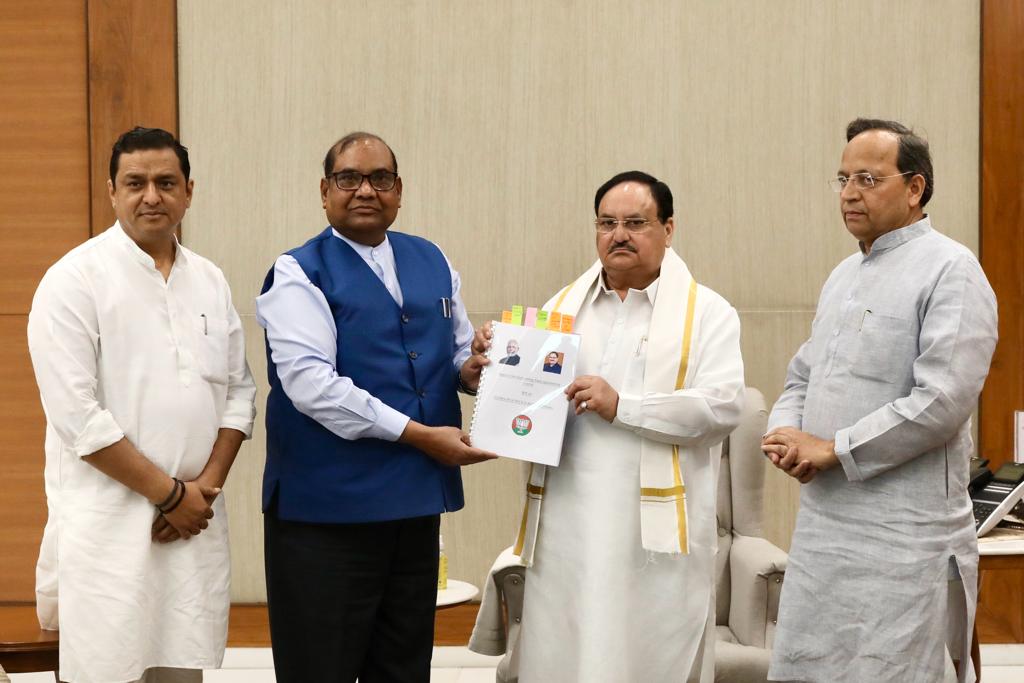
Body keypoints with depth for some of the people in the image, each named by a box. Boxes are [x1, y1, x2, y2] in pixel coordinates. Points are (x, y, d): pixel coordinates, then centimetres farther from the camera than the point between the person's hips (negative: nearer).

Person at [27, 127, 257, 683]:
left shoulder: (210, 282, 12)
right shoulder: (75, 279, -6)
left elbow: (239, 391, 14)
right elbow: (77, 414, -12)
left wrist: (208, 485, -2)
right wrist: (169, 492, -11)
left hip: (195, 521, 5)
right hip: (108, 529, -5)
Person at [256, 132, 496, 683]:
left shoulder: (432, 263, 13)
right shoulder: (299, 273, -5)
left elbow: (459, 351, 21)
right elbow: (311, 384, -17)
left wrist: (470, 371, -5)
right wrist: (419, 435, -19)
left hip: (417, 500, 6)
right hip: (326, 506, -5)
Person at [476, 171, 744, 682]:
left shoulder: (707, 313, 2)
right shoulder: (562, 307, 16)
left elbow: (722, 406, -10)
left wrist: (623, 406, -16)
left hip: (658, 532, -3)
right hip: (566, 529, 4)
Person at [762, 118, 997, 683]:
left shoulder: (949, 270, -9)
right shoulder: (844, 275, 18)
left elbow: (942, 400, -19)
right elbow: (803, 375, 23)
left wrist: (833, 449, -15)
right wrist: (785, 433, 1)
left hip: (902, 539, -8)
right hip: (823, 527, 8)